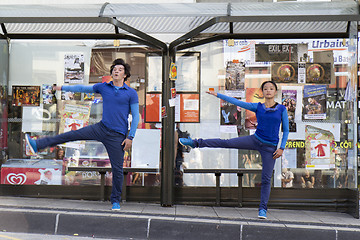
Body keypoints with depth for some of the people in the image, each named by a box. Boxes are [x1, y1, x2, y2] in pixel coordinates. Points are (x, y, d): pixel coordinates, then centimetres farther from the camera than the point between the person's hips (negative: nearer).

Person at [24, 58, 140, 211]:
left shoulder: (131, 93, -4)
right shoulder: (103, 87, 6)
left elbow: (136, 116, -4)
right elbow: (83, 88, 19)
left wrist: (130, 138, -10)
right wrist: (63, 88, 27)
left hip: (117, 136, -3)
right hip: (101, 128, 3)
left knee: (117, 169, 0)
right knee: (72, 135, -4)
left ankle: (116, 200, 16)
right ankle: (37, 145, 5)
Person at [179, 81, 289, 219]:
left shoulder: (282, 109, 0)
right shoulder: (257, 107, 4)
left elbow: (286, 130, 4)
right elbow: (236, 102, 4)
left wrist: (282, 148, -5)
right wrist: (217, 95, 3)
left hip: (270, 148, -1)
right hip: (255, 140, 1)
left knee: (266, 179, 1)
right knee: (226, 143, -8)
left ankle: (263, 209, 11)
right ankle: (195, 143, 1)